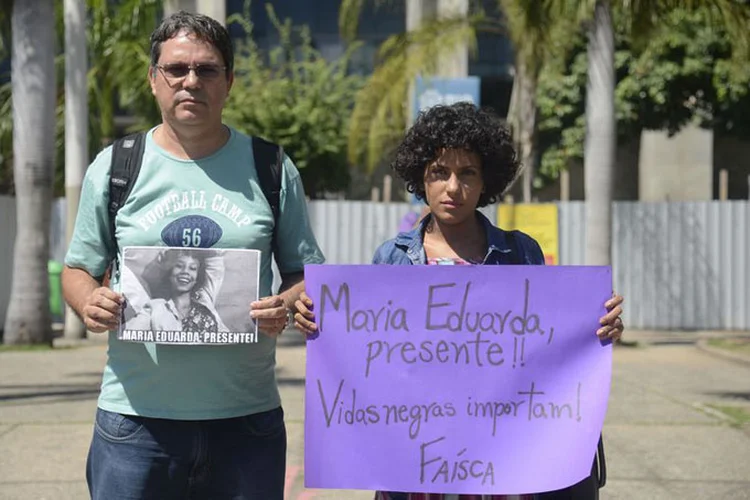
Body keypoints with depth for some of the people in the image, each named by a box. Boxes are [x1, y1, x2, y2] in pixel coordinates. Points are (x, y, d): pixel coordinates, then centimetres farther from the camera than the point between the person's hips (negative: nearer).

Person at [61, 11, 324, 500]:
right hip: (136, 417, 0)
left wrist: (286, 307, -13)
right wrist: (89, 300, -11)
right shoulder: (114, 168, 6)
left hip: (247, 418, 0)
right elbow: (79, 268, 12)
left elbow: (306, 272, 9)